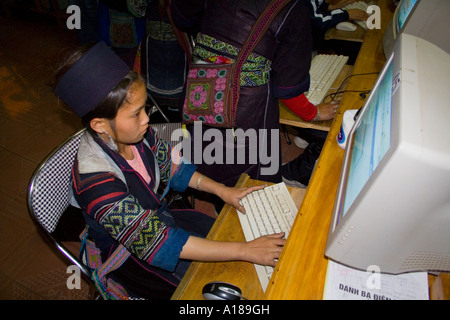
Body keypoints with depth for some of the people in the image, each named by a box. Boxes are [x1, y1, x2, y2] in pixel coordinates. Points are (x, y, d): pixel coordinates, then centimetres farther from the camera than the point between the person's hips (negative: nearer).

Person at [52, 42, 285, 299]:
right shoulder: (95, 180, -37)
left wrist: (223, 191, -8)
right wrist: (245, 251, -36)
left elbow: (171, 167, 1)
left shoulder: (135, 132, -18)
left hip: (156, 218, 6)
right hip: (129, 255, -6)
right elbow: (155, 241, -37)